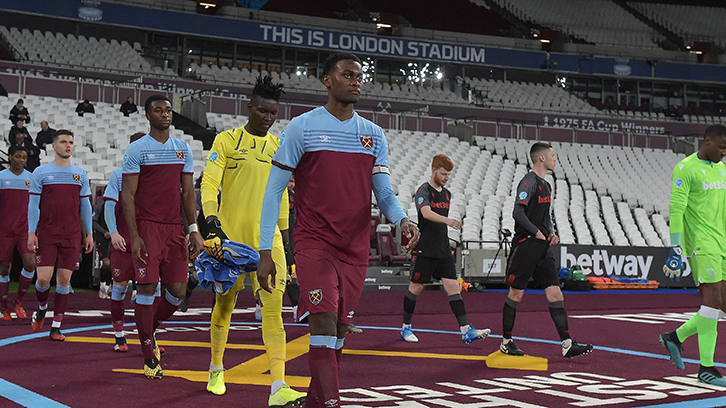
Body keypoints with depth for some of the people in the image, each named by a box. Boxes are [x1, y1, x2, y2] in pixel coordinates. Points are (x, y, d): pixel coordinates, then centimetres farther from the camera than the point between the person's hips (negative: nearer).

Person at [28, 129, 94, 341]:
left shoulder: (80, 174, 10)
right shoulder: (41, 172, 3)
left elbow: (85, 206, 13)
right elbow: (33, 204, 3)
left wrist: (89, 233, 8)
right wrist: (31, 232, -5)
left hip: (71, 236, 2)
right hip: (46, 235, -2)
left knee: (64, 279, 0)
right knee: (44, 278, -9)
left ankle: (56, 326, 8)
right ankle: (42, 308, 23)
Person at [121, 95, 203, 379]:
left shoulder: (183, 149, 13)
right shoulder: (137, 150, -1)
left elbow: (188, 192, 14)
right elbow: (128, 195, -4)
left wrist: (194, 230, 4)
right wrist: (134, 236, -13)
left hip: (175, 228, 5)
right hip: (146, 226, -4)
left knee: (177, 290, 1)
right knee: (147, 286, -9)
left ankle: (150, 330, 29)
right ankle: (149, 357, 1)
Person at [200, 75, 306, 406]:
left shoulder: (279, 147, 12)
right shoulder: (226, 140, 0)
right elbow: (209, 183, -9)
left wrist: (284, 234, 19)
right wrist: (211, 219, -23)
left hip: (266, 236, 2)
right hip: (230, 233, -2)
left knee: (273, 303, -10)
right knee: (225, 301, 9)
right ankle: (216, 369, 33)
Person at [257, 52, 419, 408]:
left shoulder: (374, 135, 11)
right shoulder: (302, 128, -2)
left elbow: (384, 192, 8)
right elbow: (274, 191, -1)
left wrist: (402, 219, -15)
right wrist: (265, 252, -7)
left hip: (356, 248, 4)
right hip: (313, 242, -4)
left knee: (340, 328, 8)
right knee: (324, 320, -17)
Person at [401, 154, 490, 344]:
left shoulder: (447, 194, 14)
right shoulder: (424, 191, -9)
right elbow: (426, 213, -28)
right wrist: (447, 220, -43)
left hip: (444, 250, 6)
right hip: (424, 250, -6)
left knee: (453, 287, -2)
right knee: (416, 287, 5)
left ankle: (466, 331, -8)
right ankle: (406, 327, 20)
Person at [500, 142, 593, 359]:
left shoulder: (546, 185, 18)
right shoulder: (529, 181, -10)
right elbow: (518, 212, -18)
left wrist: (551, 234, 10)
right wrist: (537, 232, -12)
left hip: (542, 247, 9)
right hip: (525, 244, -8)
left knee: (555, 294, 0)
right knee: (516, 294, 1)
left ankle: (567, 344, -3)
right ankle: (506, 342, 13)